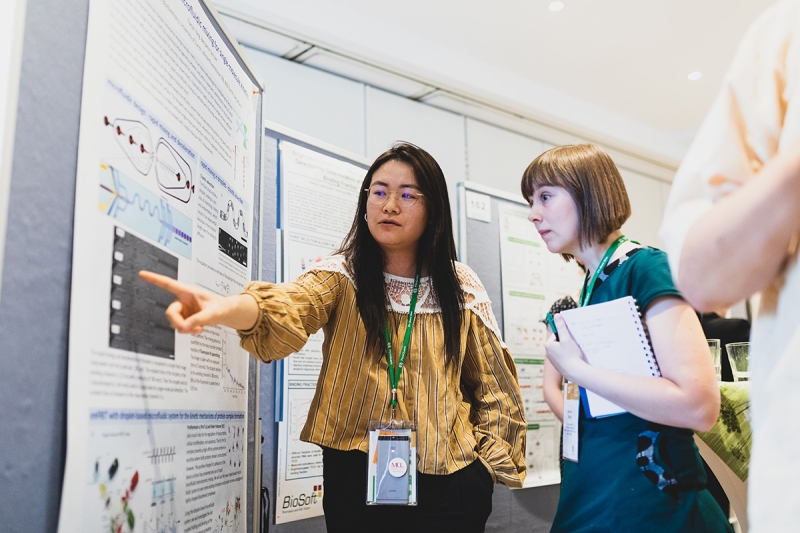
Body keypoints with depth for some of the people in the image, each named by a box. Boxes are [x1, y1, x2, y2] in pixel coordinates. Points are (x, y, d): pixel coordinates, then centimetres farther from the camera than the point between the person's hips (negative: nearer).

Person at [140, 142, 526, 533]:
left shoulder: (460, 289, 0)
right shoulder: (342, 275, -4)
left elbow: (494, 383, 8)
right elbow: (288, 310, -26)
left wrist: (492, 457, 2)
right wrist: (226, 308, -46)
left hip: (447, 480, 1)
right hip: (357, 475, -1)